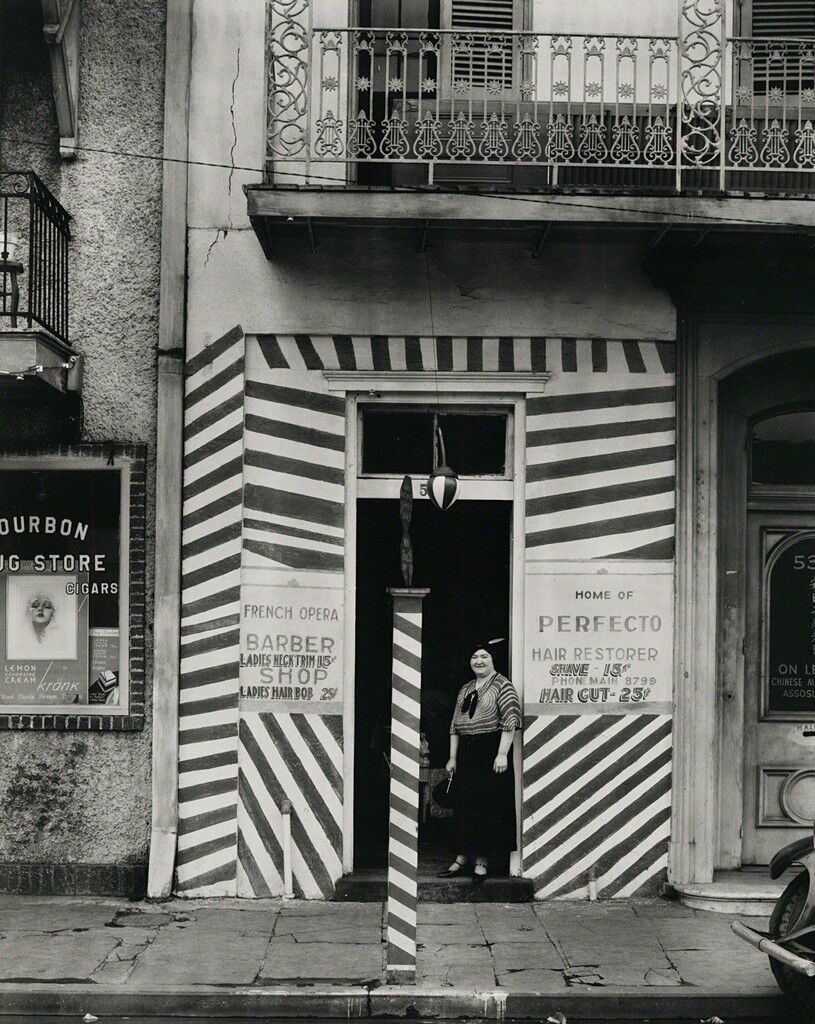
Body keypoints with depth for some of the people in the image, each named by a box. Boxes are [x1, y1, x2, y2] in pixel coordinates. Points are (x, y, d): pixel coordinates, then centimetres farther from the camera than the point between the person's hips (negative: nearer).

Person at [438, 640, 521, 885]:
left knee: (488, 807, -2)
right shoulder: (465, 690, 16)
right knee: (463, 806, 7)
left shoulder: (501, 685, -4)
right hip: (466, 754, 6)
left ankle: (482, 862, 5)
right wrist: (453, 757, 11)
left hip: (490, 753, -6)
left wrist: (502, 754, -18)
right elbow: (455, 725, 17)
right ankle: (462, 857, 15)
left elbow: (511, 720, -12)